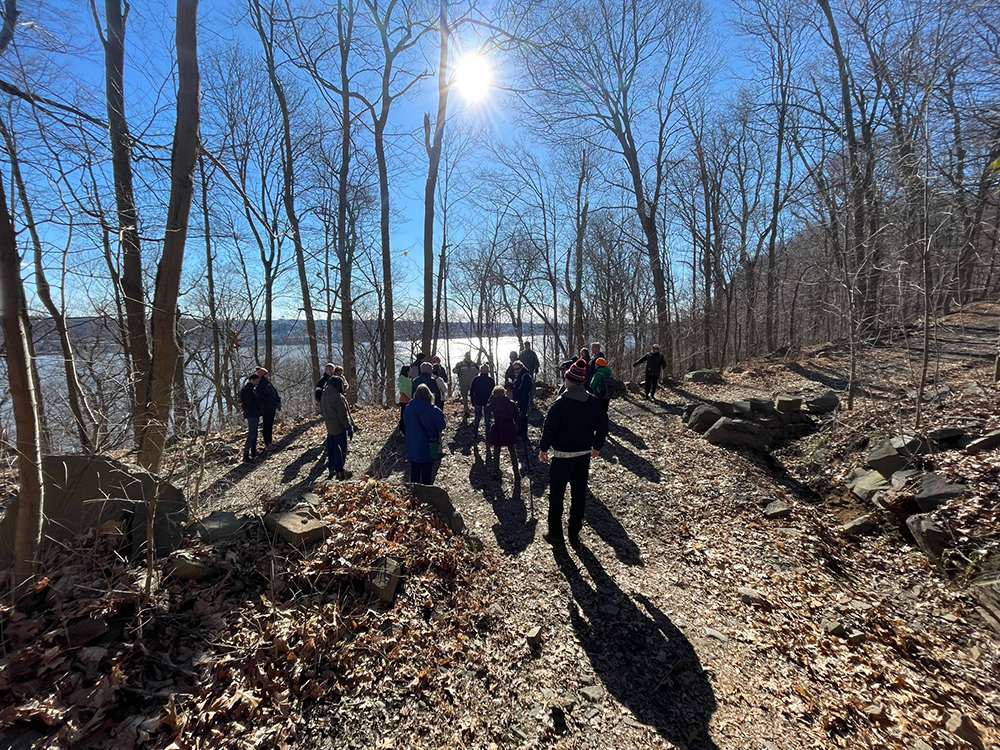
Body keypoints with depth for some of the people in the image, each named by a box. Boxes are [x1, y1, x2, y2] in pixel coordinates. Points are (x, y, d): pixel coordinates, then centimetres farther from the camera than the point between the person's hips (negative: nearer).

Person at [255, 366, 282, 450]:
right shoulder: (260, 386, -14)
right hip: (266, 408, -9)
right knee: (267, 426, -5)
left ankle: (270, 442, 23)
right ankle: (267, 444, -1)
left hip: (271, 408, 9)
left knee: (270, 425, 14)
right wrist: (276, 404, -20)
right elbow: (266, 398, -20)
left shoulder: (268, 383, 14)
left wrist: (278, 402, 1)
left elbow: (275, 393, 14)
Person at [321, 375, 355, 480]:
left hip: (330, 428, 8)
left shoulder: (324, 396, 5)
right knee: (341, 449, 2)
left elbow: (322, 410, 16)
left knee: (331, 448, 17)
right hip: (339, 428, -8)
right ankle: (339, 471, 8)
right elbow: (343, 415, -21)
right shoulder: (338, 397, -23)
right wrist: (349, 427, -14)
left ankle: (331, 469, 26)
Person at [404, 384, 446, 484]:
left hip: (413, 447, 3)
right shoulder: (434, 411, -21)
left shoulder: (408, 409, -10)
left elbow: (405, 423, 6)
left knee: (414, 471, 17)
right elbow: (441, 427, -10)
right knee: (426, 472, 13)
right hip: (428, 449, -3)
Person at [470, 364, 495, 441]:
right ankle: (487, 435, 10)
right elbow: (493, 392, -1)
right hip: (488, 403, -1)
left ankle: (475, 436, 13)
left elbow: (471, 391, -1)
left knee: (477, 419, 12)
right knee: (487, 419, 8)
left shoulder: (476, 379, -4)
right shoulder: (491, 380, -6)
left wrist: (473, 402, 8)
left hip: (477, 402, 1)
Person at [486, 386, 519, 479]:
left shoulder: (493, 404, -13)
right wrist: (517, 429, 12)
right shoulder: (512, 404, -9)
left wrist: (492, 397, 3)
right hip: (510, 429, 2)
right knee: (512, 450, 16)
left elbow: (487, 407, 10)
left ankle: (495, 473, 20)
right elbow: (516, 418, -3)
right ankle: (516, 472, 19)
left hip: (498, 430, -2)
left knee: (496, 451, 13)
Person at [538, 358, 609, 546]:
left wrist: (543, 448, -1)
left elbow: (550, 428, -15)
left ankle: (555, 533, 17)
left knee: (556, 494, 8)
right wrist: (597, 446, 18)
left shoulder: (561, 403, -17)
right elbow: (603, 425, 5)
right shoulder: (593, 402, -2)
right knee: (579, 494, 15)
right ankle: (574, 533, 25)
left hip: (562, 455, -5)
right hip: (584, 454, 5)